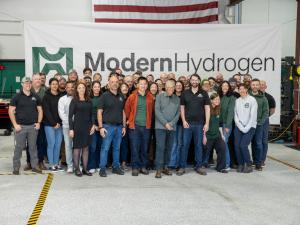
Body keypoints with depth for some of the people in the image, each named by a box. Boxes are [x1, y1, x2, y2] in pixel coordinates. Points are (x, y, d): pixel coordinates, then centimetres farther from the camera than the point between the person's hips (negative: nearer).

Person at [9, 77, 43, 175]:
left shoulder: (35, 97, 8)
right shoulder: (17, 97, -1)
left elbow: (40, 110, 13)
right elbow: (11, 111, -2)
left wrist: (38, 122, 2)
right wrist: (15, 124, -8)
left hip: (33, 126, 3)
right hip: (20, 126, -2)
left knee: (33, 147, 9)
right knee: (19, 147, 2)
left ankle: (34, 165, 18)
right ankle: (16, 167, 12)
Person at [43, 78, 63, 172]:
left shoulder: (61, 96, 10)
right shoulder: (46, 96, -1)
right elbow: (46, 111, -7)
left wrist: (59, 123, -3)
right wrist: (53, 123, -11)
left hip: (59, 124, 4)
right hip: (49, 124, -4)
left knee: (58, 144, 4)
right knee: (51, 144, -2)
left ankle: (56, 163, 14)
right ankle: (51, 165, 8)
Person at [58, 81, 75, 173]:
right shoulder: (62, 99, 9)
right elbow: (61, 113, 0)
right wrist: (70, 122, -9)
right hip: (67, 126, 1)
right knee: (68, 145, 2)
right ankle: (69, 165, 9)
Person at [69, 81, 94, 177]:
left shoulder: (89, 101, 10)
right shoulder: (74, 101, -1)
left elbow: (91, 114, 12)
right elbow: (70, 115, -4)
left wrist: (93, 125, 0)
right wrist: (71, 129, -11)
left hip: (87, 127, 4)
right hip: (77, 127, -4)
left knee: (86, 147, 6)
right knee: (77, 147, 1)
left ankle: (85, 168, 13)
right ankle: (76, 169, 10)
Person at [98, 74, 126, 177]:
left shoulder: (121, 96, 11)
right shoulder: (104, 95, -2)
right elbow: (99, 112, -5)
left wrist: (124, 126, 10)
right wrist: (101, 127, -11)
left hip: (119, 127, 4)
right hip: (108, 126, -4)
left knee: (117, 148, 11)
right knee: (105, 148, -1)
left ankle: (116, 167, 21)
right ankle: (102, 168, 7)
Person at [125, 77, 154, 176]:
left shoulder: (150, 97, 5)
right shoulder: (132, 96, -2)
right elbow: (127, 109, 7)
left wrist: (149, 121, 13)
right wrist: (130, 119, 10)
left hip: (146, 126, 2)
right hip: (135, 126, -2)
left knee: (144, 148, 8)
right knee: (135, 147, 1)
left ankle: (143, 166, 19)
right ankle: (135, 167, 10)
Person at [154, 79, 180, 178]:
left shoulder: (177, 99, 10)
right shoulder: (159, 96, 1)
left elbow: (178, 113, 7)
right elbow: (157, 111, -5)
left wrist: (171, 123, -7)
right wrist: (165, 123, -10)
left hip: (172, 127, 3)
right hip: (160, 126, -3)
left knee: (169, 148, 7)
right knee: (160, 147, -6)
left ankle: (165, 167, 18)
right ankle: (159, 169, -3)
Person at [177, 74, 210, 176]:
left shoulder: (203, 93, 5)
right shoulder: (185, 93, 7)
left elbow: (207, 109, 2)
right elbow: (182, 108, 7)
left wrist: (207, 123, -5)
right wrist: (184, 121, -4)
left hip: (199, 123, 0)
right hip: (187, 123, 0)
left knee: (198, 145, 7)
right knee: (185, 145, 2)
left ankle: (199, 166, 16)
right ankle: (182, 167, 8)